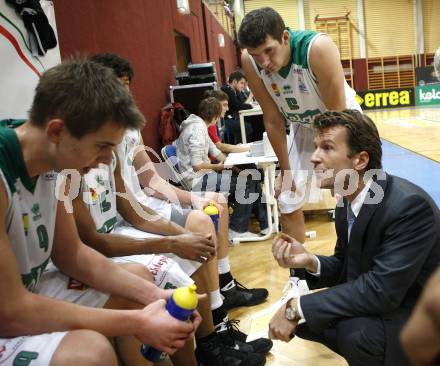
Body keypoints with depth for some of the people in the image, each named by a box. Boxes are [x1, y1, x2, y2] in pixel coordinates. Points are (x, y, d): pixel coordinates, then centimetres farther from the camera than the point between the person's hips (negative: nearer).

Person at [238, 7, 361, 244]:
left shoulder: (318, 47, -36)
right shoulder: (249, 62, -24)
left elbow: (337, 114, -27)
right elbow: (272, 120, -13)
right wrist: (285, 170, -5)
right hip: (302, 126, 3)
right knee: (288, 204, 4)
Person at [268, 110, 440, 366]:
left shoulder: (409, 205, -29)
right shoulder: (348, 201, -3)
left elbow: (382, 289, -33)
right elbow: (345, 266, 7)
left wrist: (298, 307, -28)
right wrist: (310, 262, -16)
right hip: (382, 301, 8)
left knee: (355, 332, -33)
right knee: (298, 316, 0)